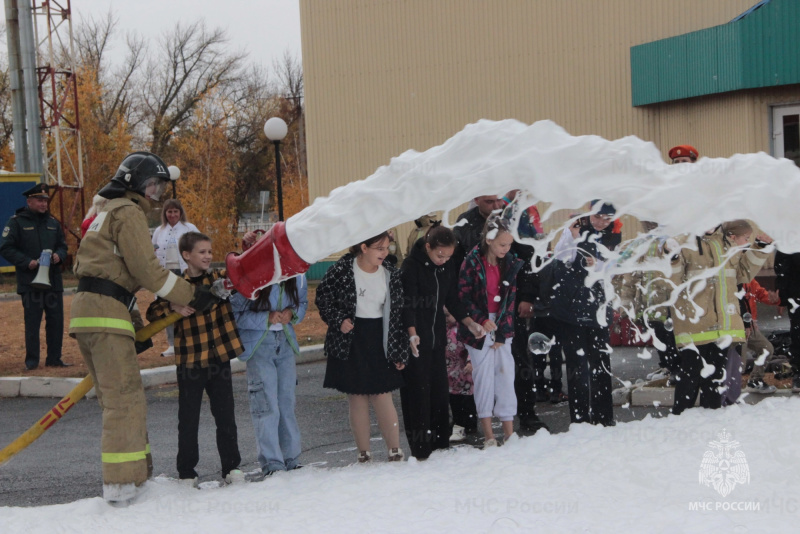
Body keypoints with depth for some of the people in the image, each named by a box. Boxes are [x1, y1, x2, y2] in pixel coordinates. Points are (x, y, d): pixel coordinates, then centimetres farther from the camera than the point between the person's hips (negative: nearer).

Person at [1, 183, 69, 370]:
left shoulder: (53, 222, 13)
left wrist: (59, 256, -3)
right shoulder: (16, 222, -2)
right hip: (30, 283, -5)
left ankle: (54, 358, 15)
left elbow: (62, 245, 20)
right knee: (32, 323, -1)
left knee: (56, 321, 6)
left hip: (54, 281, 5)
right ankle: (31, 361, 7)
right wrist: (27, 262, -16)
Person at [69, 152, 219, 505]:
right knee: (125, 398, -11)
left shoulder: (105, 212, 27)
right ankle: (120, 484, -14)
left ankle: (138, 473, 20)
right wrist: (191, 296, -7)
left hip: (87, 309, 10)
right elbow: (146, 269, -13)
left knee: (117, 397, 14)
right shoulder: (128, 213, -4)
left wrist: (134, 320, 22)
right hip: (106, 311, -10)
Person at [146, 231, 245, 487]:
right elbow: (152, 313, -5)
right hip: (189, 361, -2)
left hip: (219, 358, 3)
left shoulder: (220, 277, 5)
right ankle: (186, 473, 13)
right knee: (188, 419, 5)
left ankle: (232, 466, 18)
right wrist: (174, 307, -22)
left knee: (225, 415, 9)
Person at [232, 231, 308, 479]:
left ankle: (290, 460, 20)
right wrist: (268, 318, -22)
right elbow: (236, 314, -13)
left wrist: (291, 313, -11)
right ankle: (271, 464, -5)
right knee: (266, 405, -9)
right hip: (259, 345, -4)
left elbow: (303, 304, 11)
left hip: (286, 343, 4)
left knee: (287, 402, 11)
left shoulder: (297, 276, -4)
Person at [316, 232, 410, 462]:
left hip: (379, 341, 2)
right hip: (350, 343, -1)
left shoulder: (391, 275, 2)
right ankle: (364, 453, 11)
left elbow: (398, 312, 7)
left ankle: (395, 450, 2)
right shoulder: (341, 271, -8)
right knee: (357, 398, 4)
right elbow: (323, 298, 1)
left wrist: (400, 352, 5)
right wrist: (339, 321, -14)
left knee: (382, 396, -3)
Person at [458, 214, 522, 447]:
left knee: (505, 373, -1)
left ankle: (509, 431, 3)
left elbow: (510, 299, 4)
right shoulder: (472, 262, -9)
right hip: (478, 327, -3)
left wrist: (502, 333, -2)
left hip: (502, 326, 3)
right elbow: (463, 297, -7)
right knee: (484, 375, -2)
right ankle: (488, 434, 3)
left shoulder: (510, 264, 3)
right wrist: (481, 321, -16)